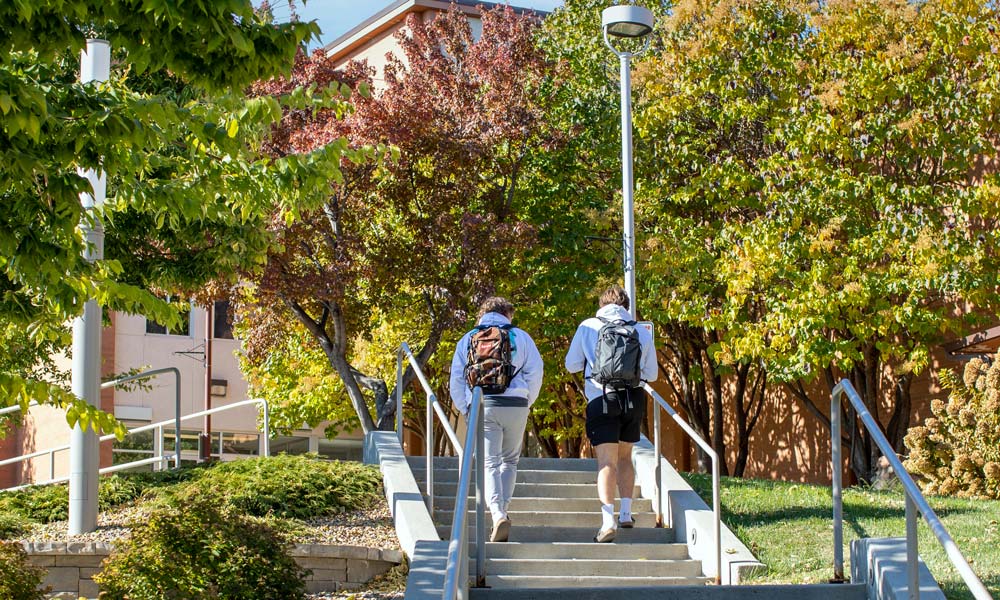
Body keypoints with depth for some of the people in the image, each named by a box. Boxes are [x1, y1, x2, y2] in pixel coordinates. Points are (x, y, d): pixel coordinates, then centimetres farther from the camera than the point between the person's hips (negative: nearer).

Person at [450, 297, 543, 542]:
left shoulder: (467, 339, 14)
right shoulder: (520, 337, 11)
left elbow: (456, 379, 10)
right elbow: (535, 372, 5)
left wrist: (465, 410, 15)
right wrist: (527, 403, 14)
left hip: (481, 405, 0)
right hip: (516, 405, 0)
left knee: (490, 464, -1)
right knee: (510, 460, 17)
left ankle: (498, 515, -20)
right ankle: (502, 510, 6)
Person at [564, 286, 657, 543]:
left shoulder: (588, 327, 4)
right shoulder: (642, 332, 8)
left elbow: (571, 365, 11)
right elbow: (651, 374, 15)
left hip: (602, 398, -3)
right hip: (634, 399, 3)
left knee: (607, 462, -7)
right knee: (624, 457, 20)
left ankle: (608, 521, -20)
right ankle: (626, 514, 18)